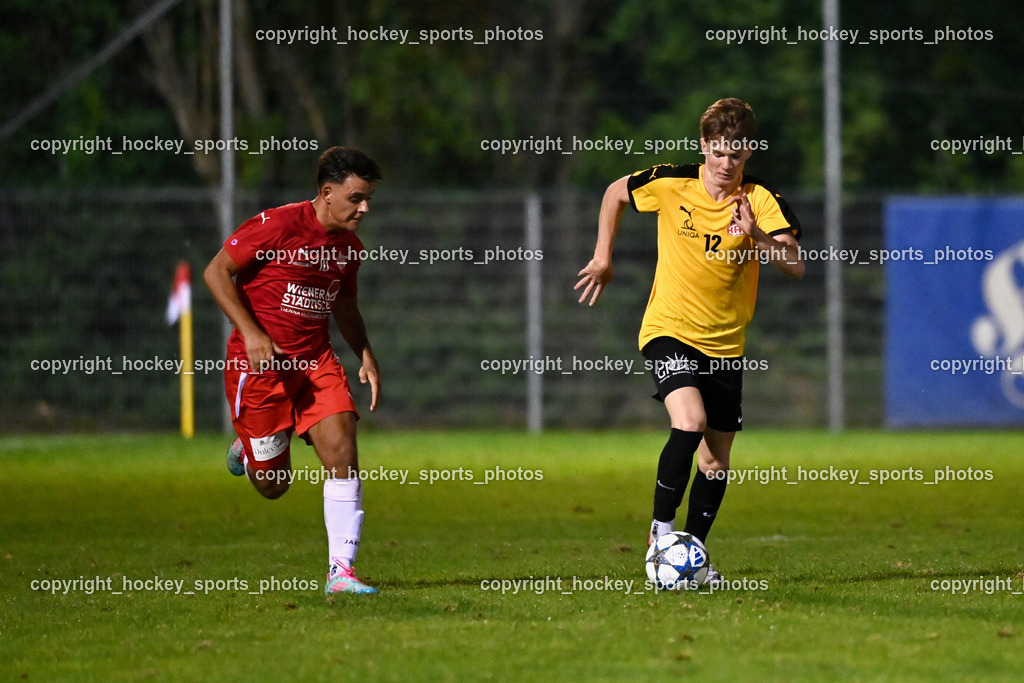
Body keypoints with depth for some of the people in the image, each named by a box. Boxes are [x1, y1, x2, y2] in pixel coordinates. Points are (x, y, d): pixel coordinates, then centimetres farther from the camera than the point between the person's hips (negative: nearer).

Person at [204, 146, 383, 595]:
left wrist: (366, 356, 8)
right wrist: (251, 333, -20)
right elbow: (216, 272, -11)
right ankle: (247, 449, 39)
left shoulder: (349, 246, 6)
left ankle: (341, 571, -11)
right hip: (259, 358, -5)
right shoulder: (277, 225, -15)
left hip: (316, 360, 5)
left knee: (343, 452, -15)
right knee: (274, 485, 2)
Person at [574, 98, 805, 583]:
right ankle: (661, 528, -12)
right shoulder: (670, 185, -8)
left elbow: (796, 267, -19)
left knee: (715, 461, 6)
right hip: (669, 331, -3)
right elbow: (616, 193, 12)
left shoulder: (761, 202, -8)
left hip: (725, 344, 3)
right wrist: (603, 259, 12)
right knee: (690, 422, -27)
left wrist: (758, 237, -35)